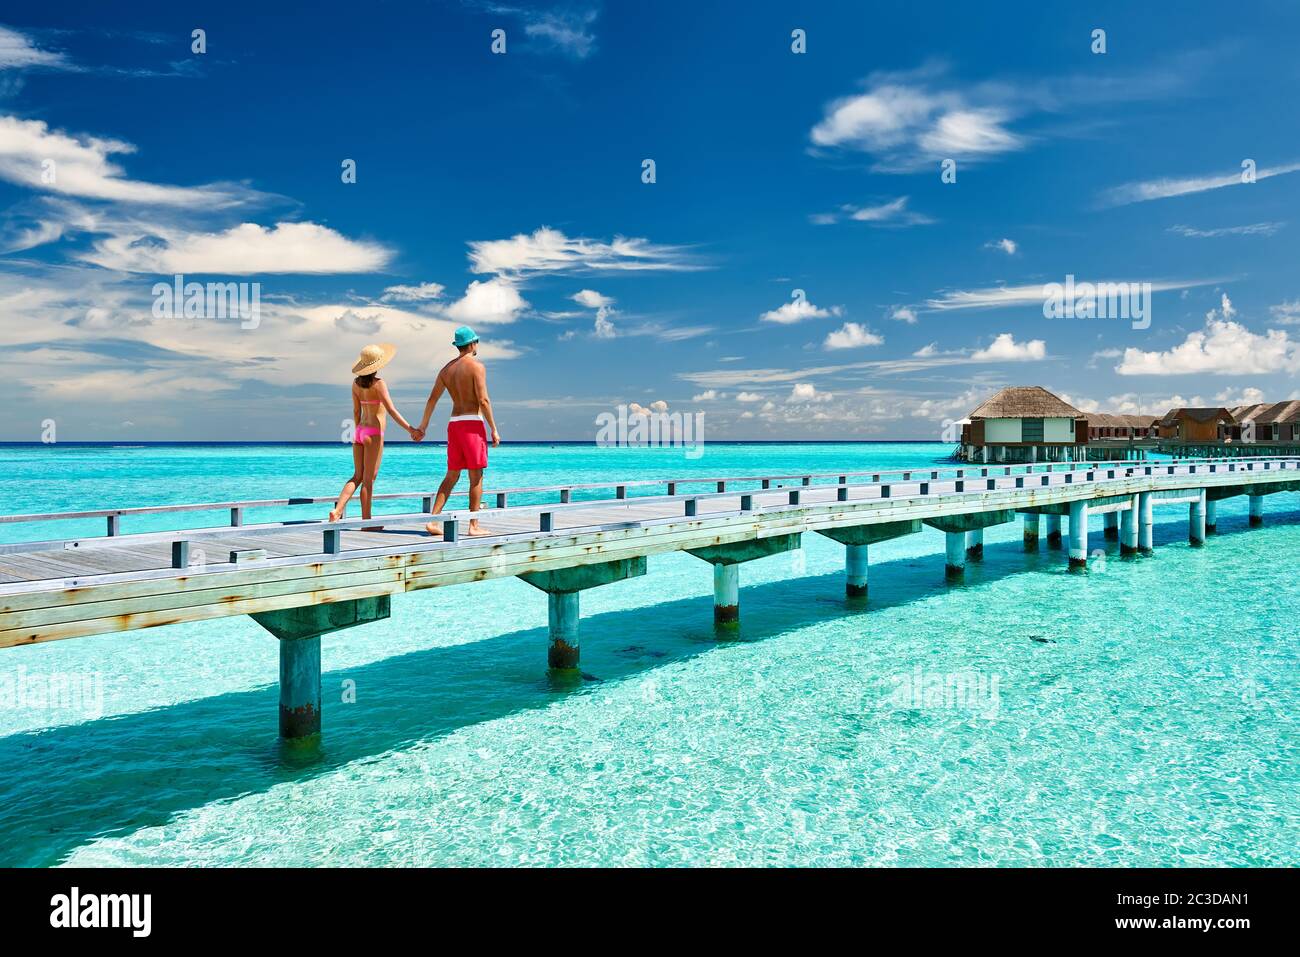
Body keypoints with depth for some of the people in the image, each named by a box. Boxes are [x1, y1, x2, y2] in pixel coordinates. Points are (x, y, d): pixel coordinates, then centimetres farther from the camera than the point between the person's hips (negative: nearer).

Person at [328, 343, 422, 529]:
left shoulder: (356, 383, 7)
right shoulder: (378, 384, -14)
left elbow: (356, 411, 14)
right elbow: (391, 410, -19)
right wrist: (411, 430, -19)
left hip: (359, 431, 7)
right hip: (374, 433, -7)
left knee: (357, 476, 14)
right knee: (369, 479, 0)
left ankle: (337, 509, -2)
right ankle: (366, 522, 7)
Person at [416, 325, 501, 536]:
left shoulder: (447, 368, 15)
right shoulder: (476, 366, -7)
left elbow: (432, 399, 19)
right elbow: (483, 400, -14)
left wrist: (423, 426, 27)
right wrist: (494, 429, -9)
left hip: (453, 424, 7)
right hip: (472, 424, -7)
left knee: (451, 476, 10)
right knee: (476, 477, -1)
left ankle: (433, 520, 0)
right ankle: (474, 526, 0)